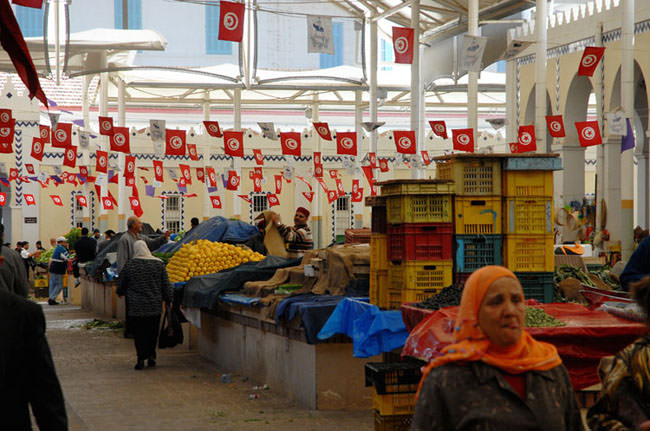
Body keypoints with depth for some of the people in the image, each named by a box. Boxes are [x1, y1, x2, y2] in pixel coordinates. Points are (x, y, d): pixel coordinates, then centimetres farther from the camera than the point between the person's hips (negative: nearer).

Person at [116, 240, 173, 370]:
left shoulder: (130, 265, -7)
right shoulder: (158, 263, -2)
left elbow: (122, 283, 6)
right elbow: (166, 285, 3)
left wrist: (120, 292, 27)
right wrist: (168, 300, 14)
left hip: (136, 306, -2)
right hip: (155, 306, 2)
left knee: (138, 332, 4)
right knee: (152, 332, 12)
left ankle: (141, 358, -1)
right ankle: (151, 356, 9)